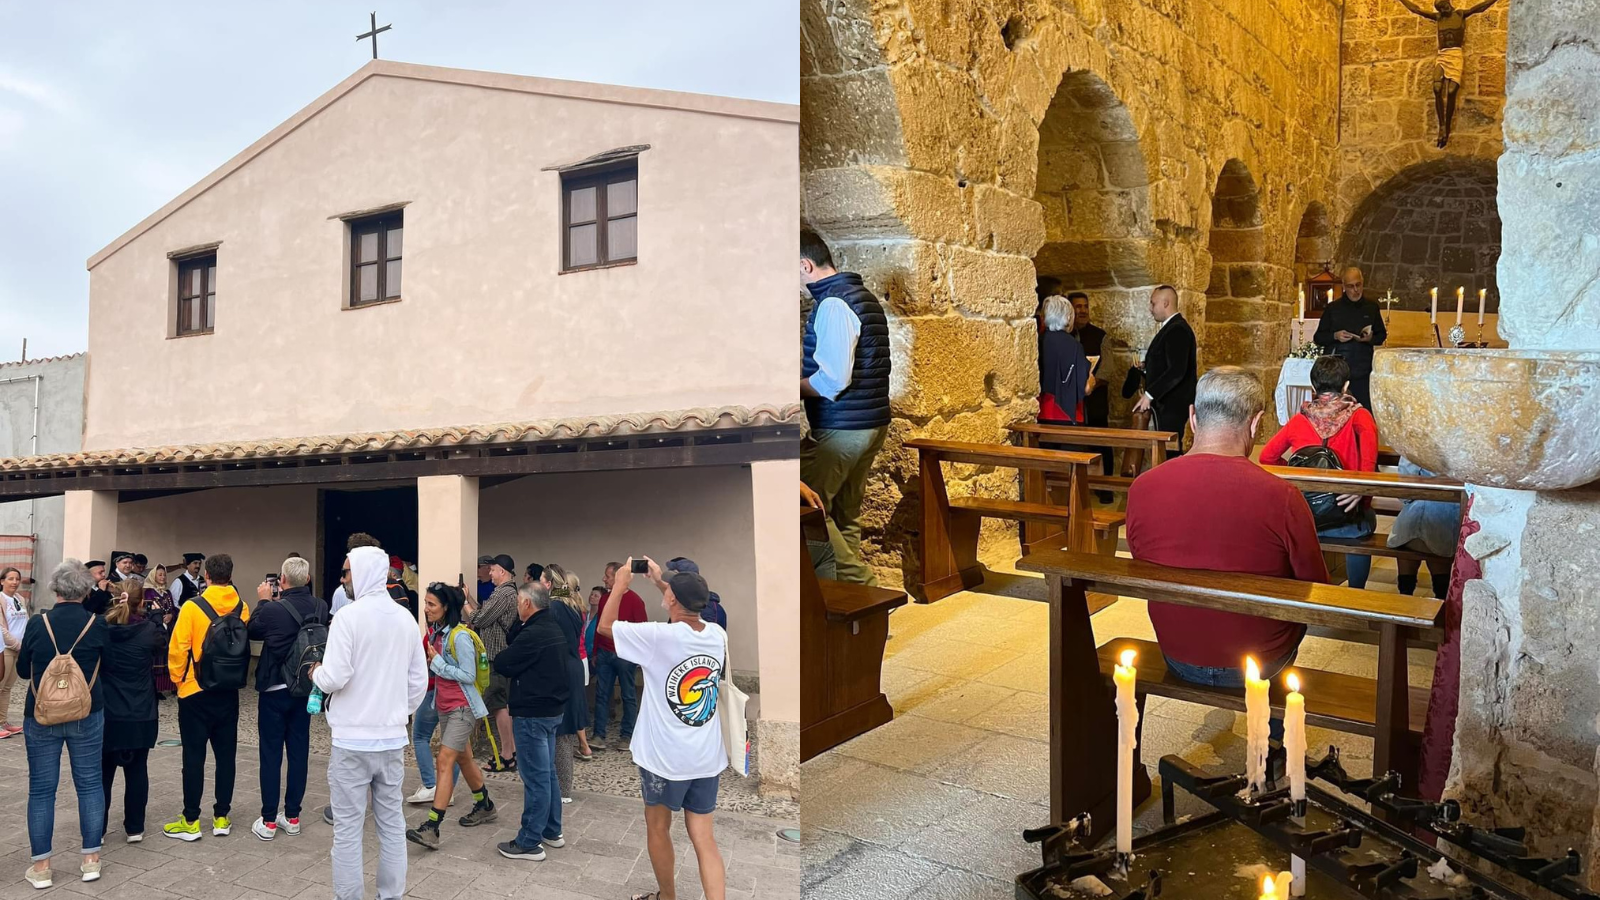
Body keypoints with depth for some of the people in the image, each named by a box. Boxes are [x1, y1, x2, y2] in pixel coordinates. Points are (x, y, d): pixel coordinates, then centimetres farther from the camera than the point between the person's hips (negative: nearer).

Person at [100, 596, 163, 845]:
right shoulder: (149, 630, -11)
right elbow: (163, 648, 8)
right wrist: (156, 619, 14)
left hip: (105, 715, 0)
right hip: (141, 716, 0)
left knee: (102, 772, 11)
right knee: (137, 771, 9)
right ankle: (134, 828, 14)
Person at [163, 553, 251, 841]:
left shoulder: (192, 607, -14)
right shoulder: (243, 609, -3)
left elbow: (178, 649, -13)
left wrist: (178, 677, 3)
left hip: (195, 691, -4)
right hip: (229, 691, 4)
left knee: (194, 755, 3)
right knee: (225, 753, 10)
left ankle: (190, 822, 8)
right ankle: (222, 817, 16)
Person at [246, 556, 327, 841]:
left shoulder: (273, 609, -19)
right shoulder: (320, 607, -7)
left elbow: (253, 632, -1)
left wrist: (263, 601, 9)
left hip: (274, 689, -4)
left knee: (271, 753, 5)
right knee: (299, 751, 10)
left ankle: (268, 821, 10)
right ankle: (292, 817, 18)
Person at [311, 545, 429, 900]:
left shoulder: (349, 615, -13)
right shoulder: (405, 617, 4)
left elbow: (335, 677, -16)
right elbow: (419, 679, 8)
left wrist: (316, 673, 5)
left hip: (352, 738, -5)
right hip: (393, 737, 5)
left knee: (348, 826, 4)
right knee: (392, 821, 13)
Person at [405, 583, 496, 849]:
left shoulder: (459, 636, -19)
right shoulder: (434, 632, 5)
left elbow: (468, 676, -19)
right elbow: (428, 662, 13)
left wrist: (437, 662, -18)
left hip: (462, 707, -9)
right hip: (444, 705, 9)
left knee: (445, 762, -13)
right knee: (463, 757, 18)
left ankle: (431, 828, -14)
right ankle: (485, 807, 35)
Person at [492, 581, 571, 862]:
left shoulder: (533, 634, -22)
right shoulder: (553, 629, 10)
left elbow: (502, 664, -15)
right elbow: (512, 641, 11)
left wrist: (500, 660, 5)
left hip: (533, 714, -10)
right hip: (553, 709, 10)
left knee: (535, 776, -3)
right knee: (547, 773, 18)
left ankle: (529, 843, 5)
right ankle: (552, 831, 28)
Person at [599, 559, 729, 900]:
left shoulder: (660, 637, -21)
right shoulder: (718, 635, -4)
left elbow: (605, 626, -6)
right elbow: (687, 615, 20)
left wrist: (620, 584, 5)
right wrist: (661, 581, 24)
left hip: (665, 757, -4)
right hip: (707, 758, 5)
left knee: (658, 829, 19)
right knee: (704, 840, 8)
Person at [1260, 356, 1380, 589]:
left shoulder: (1298, 420, 4)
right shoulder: (1357, 415, -2)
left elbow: (1267, 457, 5)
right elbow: (1368, 432, -25)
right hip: (1347, 519, -2)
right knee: (1367, 519, 36)